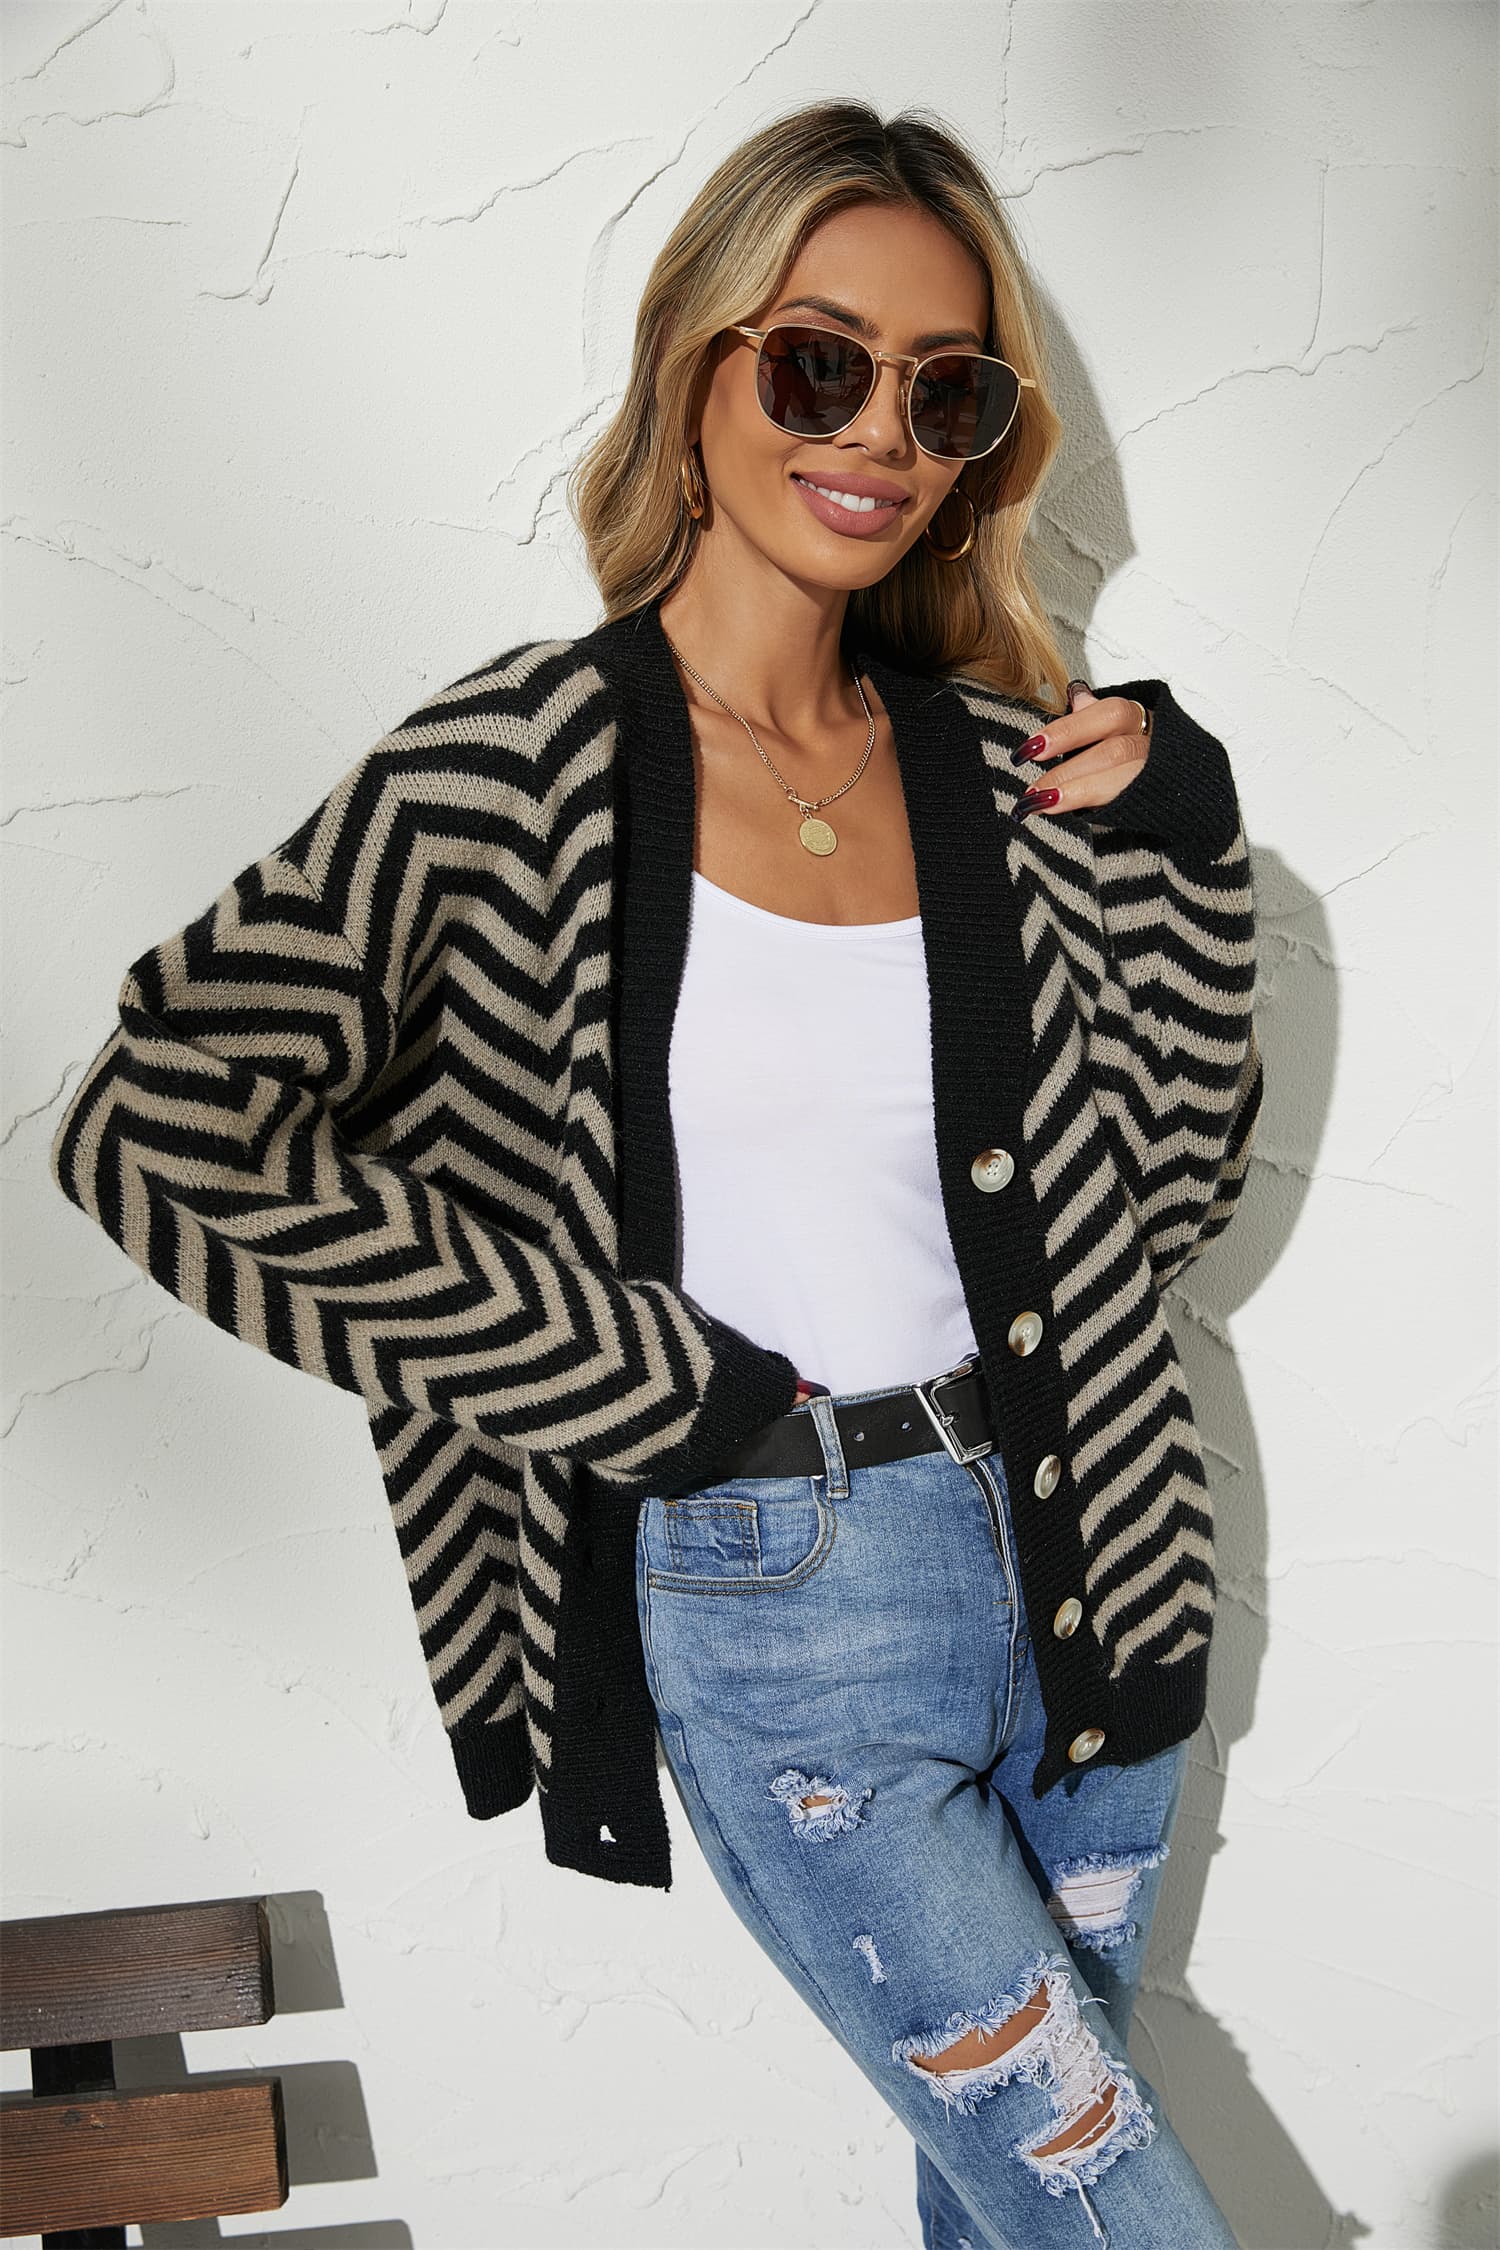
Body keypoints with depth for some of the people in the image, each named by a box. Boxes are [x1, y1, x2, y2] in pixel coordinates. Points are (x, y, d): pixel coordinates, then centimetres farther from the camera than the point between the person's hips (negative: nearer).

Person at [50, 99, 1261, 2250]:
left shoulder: (998, 763, 2)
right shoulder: (517, 768, -12)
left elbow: (1173, 1174, 8)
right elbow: (161, 1127, -18)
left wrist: (1182, 837, -7)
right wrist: (655, 1396, -16)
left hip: (1068, 1564, 5)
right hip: (777, 1608, -5)